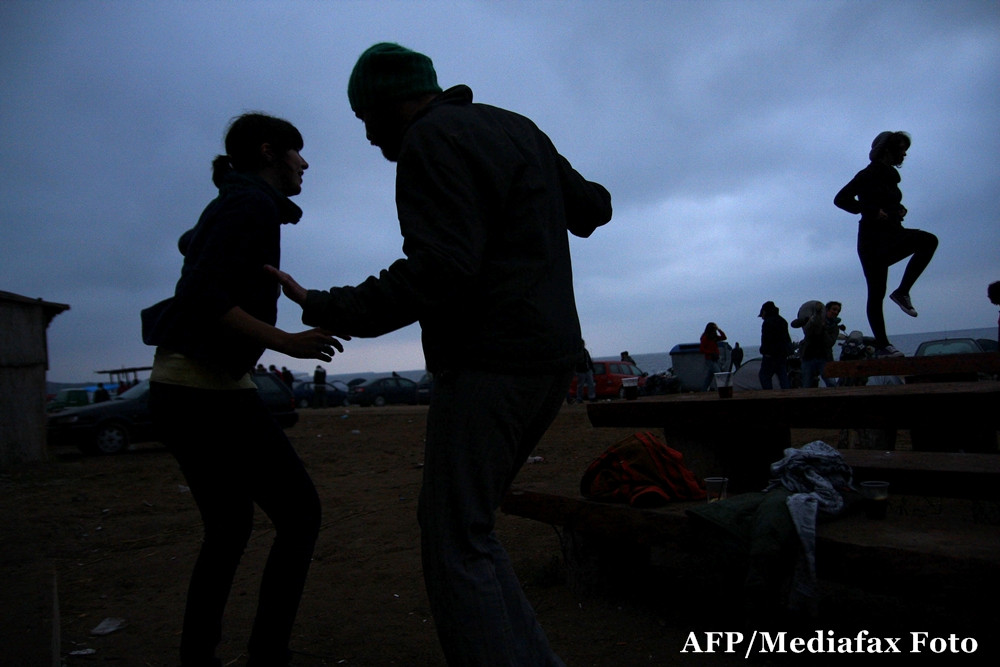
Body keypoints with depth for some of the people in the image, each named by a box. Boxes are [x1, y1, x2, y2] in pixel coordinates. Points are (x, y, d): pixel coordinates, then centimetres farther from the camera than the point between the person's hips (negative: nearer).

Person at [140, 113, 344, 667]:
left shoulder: (232, 204, 17)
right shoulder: (253, 204, -11)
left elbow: (191, 244, 39)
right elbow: (201, 298, -23)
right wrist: (287, 342, -24)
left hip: (179, 388, 10)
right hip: (210, 391, -10)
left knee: (229, 529, 17)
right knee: (300, 514, 0)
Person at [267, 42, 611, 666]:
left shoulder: (432, 140, -8)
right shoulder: (518, 128, 19)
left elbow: (438, 270, -20)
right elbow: (593, 207, 23)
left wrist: (327, 308, -15)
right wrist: (567, 203, 44)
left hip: (490, 363, -10)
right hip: (552, 357, 10)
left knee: (455, 543, -3)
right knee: (469, 530, 16)